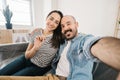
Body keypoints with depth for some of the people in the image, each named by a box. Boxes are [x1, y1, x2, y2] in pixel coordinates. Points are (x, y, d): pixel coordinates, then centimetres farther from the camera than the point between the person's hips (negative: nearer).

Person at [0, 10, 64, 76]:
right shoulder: (36, 32, -11)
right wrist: (35, 47, -28)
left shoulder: (57, 38, -19)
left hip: (39, 68, -2)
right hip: (26, 60, 3)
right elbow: (27, 55, -9)